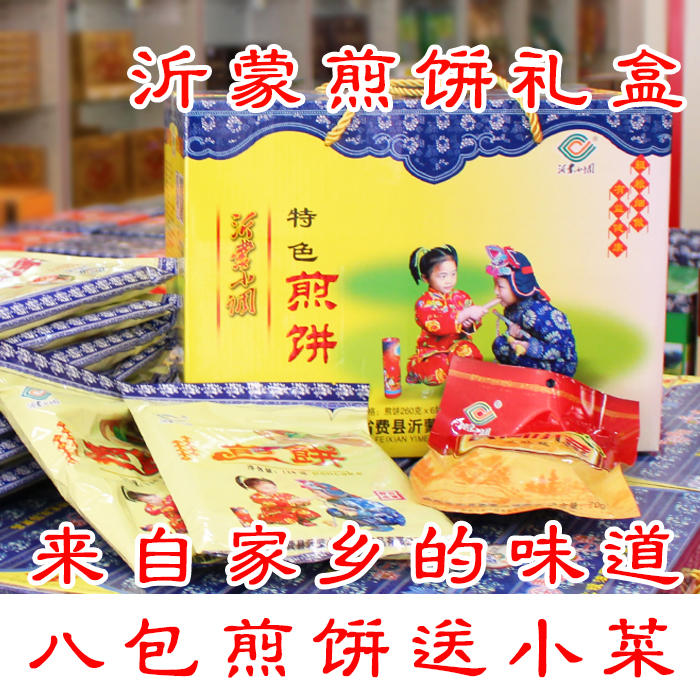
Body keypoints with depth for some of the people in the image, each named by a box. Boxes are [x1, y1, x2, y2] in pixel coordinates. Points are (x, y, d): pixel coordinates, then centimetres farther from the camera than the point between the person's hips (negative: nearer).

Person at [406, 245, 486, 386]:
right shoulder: (424, 303, -9)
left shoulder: (462, 297, 6)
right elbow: (436, 326, -26)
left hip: (459, 345, 3)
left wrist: (469, 324, -17)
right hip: (433, 351, -3)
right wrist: (464, 314, -32)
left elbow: (475, 321, 10)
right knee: (435, 374, -30)